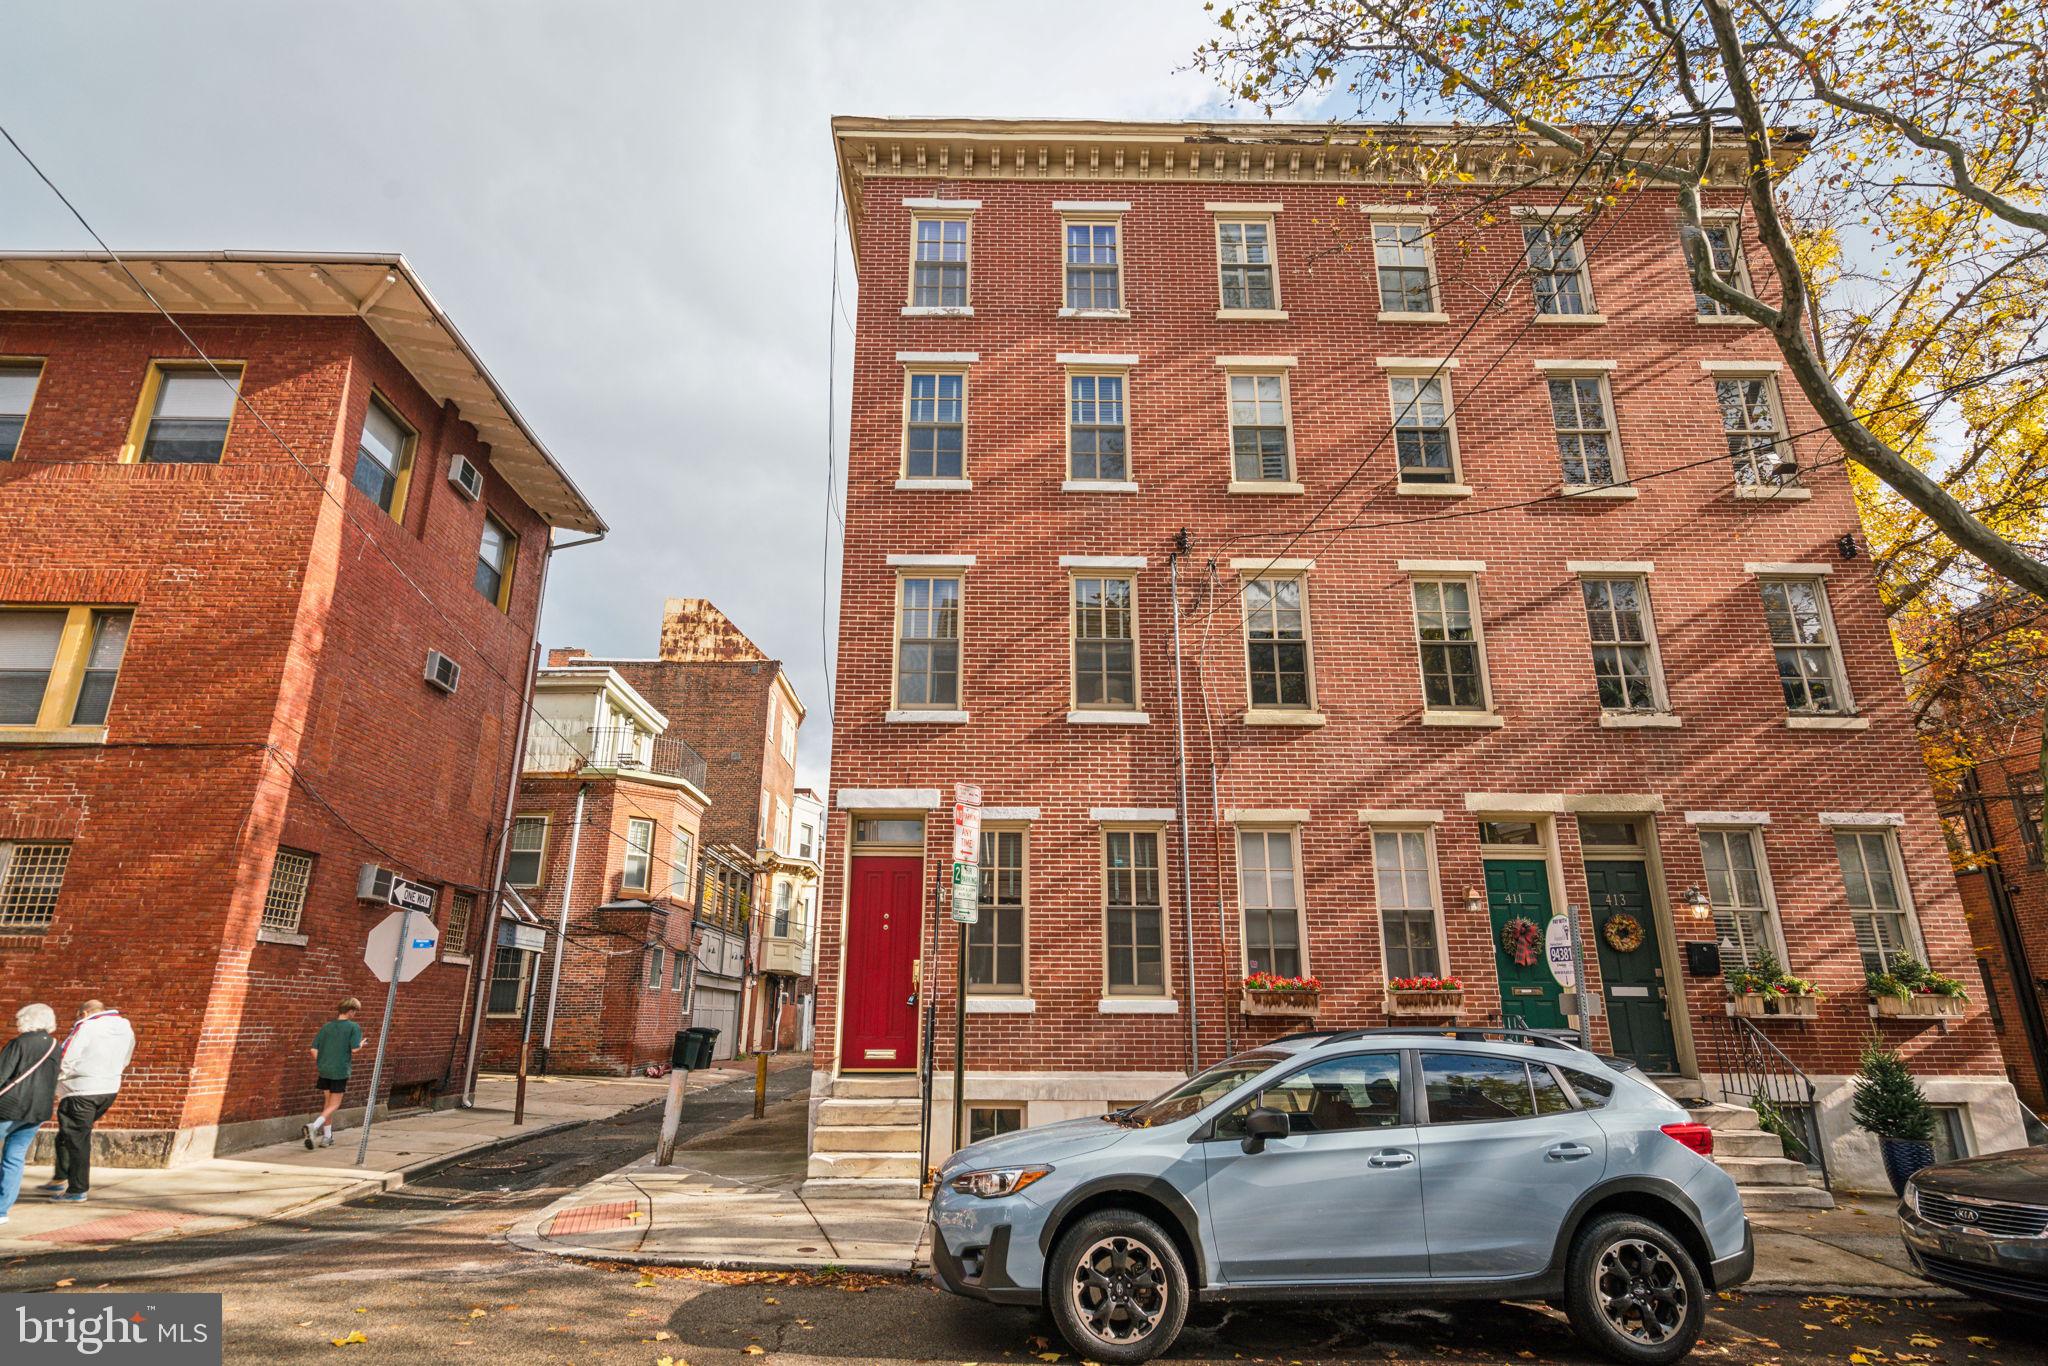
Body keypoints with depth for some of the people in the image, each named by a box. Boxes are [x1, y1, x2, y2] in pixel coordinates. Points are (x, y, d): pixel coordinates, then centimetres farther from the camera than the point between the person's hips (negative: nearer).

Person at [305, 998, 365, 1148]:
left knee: (328, 1102, 16)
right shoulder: (353, 1027, -8)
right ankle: (314, 1126, -19)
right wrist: (361, 1044, 7)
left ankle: (327, 1137, 20)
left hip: (324, 1069, 5)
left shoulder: (327, 1026, 5)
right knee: (334, 1104, 4)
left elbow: (314, 1049, 2)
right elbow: (354, 1049, -14)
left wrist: (318, 1063, 17)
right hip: (340, 1070, -5)